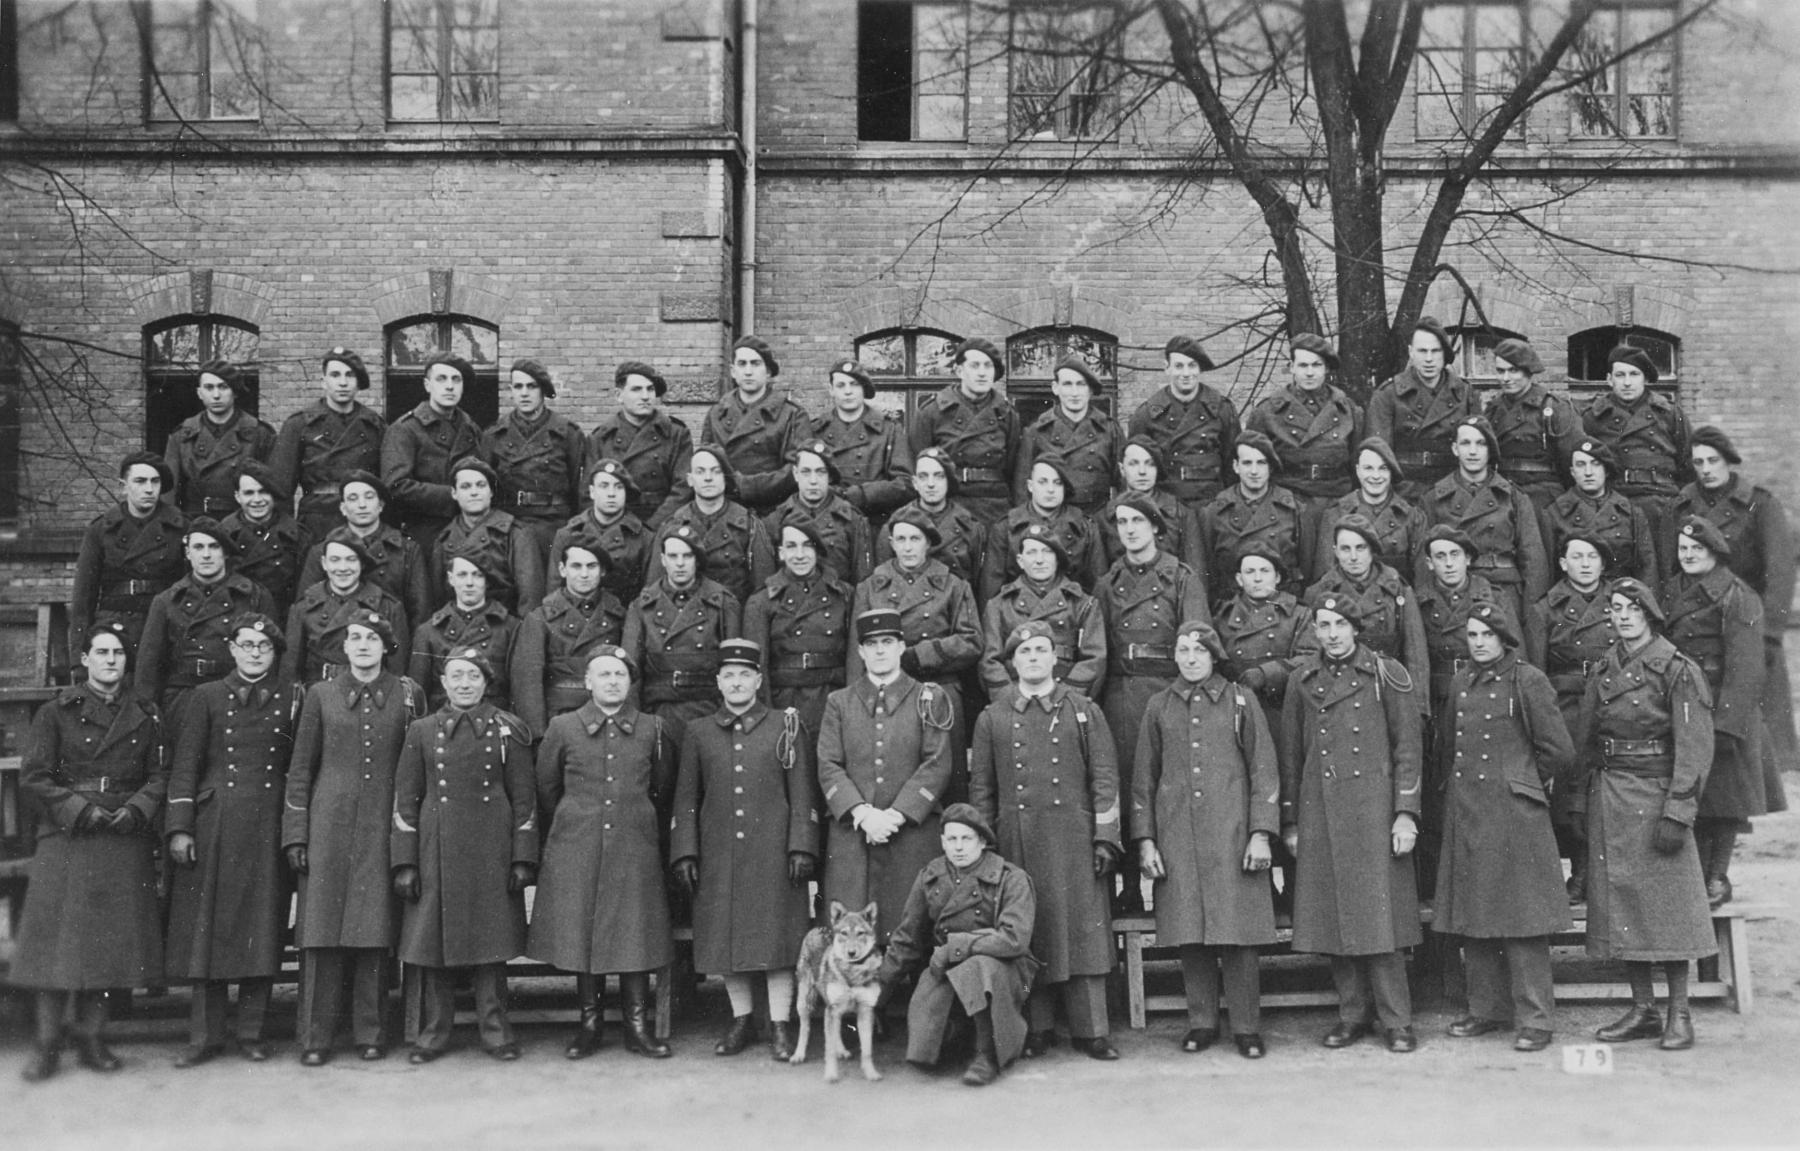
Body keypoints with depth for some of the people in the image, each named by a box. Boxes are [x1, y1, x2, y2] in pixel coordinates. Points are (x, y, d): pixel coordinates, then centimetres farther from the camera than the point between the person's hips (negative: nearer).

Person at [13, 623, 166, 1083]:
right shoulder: (56, 712, 2)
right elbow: (33, 777, -2)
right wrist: (80, 809, -12)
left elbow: (159, 775, 9)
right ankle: (48, 1041, 3)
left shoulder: (145, 717, 9)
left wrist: (136, 809, -9)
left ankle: (90, 1036, 13)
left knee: (111, 935, 4)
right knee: (57, 934, -5)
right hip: (66, 837, -3)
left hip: (126, 839, 3)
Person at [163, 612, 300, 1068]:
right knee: (208, 925, 2)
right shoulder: (208, 697, 7)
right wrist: (180, 827, -5)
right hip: (214, 822, 0)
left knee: (261, 926, 1)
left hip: (268, 826, 0)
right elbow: (185, 763, 3)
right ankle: (205, 1035, 9)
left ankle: (253, 1033, 10)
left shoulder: (292, 699, 8)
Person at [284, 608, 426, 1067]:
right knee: (322, 928, -2)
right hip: (329, 824, 0)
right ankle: (316, 1037, 5)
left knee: (376, 929, 1)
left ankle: (370, 1033, 11)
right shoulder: (321, 695, 5)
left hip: (383, 826, 0)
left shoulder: (408, 694, 5)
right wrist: (295, 836, 2)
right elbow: (300, 769, 7)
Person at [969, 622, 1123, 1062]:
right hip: (1016, 841, 1)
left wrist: (1105, 838, -3)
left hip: (1073, 839, -1)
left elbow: (1105, 778, 4)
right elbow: (980, 788, 10)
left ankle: (1090, 1030, 5)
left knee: (1083, 930, -2)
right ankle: (1037, 1030, 13)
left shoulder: (1084, 711, 7)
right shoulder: (992, 718, 8)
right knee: (1027, 935, 3)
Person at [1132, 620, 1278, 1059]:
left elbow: (1264, 771, 3)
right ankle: (1201, 1023, 14)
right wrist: (1145, 840, 5)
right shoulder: (1159, 706, 10)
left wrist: (1261, 834, -4)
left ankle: (1246, 1027, 7)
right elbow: (1143, 779, 12)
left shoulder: (1240, 701, 5)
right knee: (1189, 931, 2)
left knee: (1236, 931, -3)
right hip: (1177, 834, 2)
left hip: (1231, 833, -2)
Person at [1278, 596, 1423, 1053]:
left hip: (1373, 812, -3)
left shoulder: (1386, 675, 1)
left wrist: (1405, 814, -6)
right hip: (1320, 814, 3)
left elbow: (1407, 748, 0)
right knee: (1334, 918, 4)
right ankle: (1353, 1014, 15)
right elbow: (1290, 754, 13)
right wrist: (1290, 822, 11)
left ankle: (1397, 1021, 4)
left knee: (1380, 914, -4)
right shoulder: (1302, 680, 10)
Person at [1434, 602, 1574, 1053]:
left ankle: (1536, 1019, 3)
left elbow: (1559, 751, -6)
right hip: (1465, 812, 6)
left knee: (1521, 918, -4)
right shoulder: (1461, 684, 11)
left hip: (1513, 815, -6)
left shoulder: (1527, 682, -7)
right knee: (1473, 917, 10)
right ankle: (1487, 1009, 21)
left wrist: (1524, 780, 6)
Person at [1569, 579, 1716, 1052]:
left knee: (1667, 905, -1)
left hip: (1655, 795, -6)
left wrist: (1677, 813, -16)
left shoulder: (1677, 670, -7)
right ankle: (1642, 1010, 17)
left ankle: (1679, 1014, 9)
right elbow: (1584, 742, 14)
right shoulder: (1604, 671, 10)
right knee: (1620, 903, 7)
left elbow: (1694, 748, -11)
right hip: (1608, 797, 6)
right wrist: (1580, 802, 9)